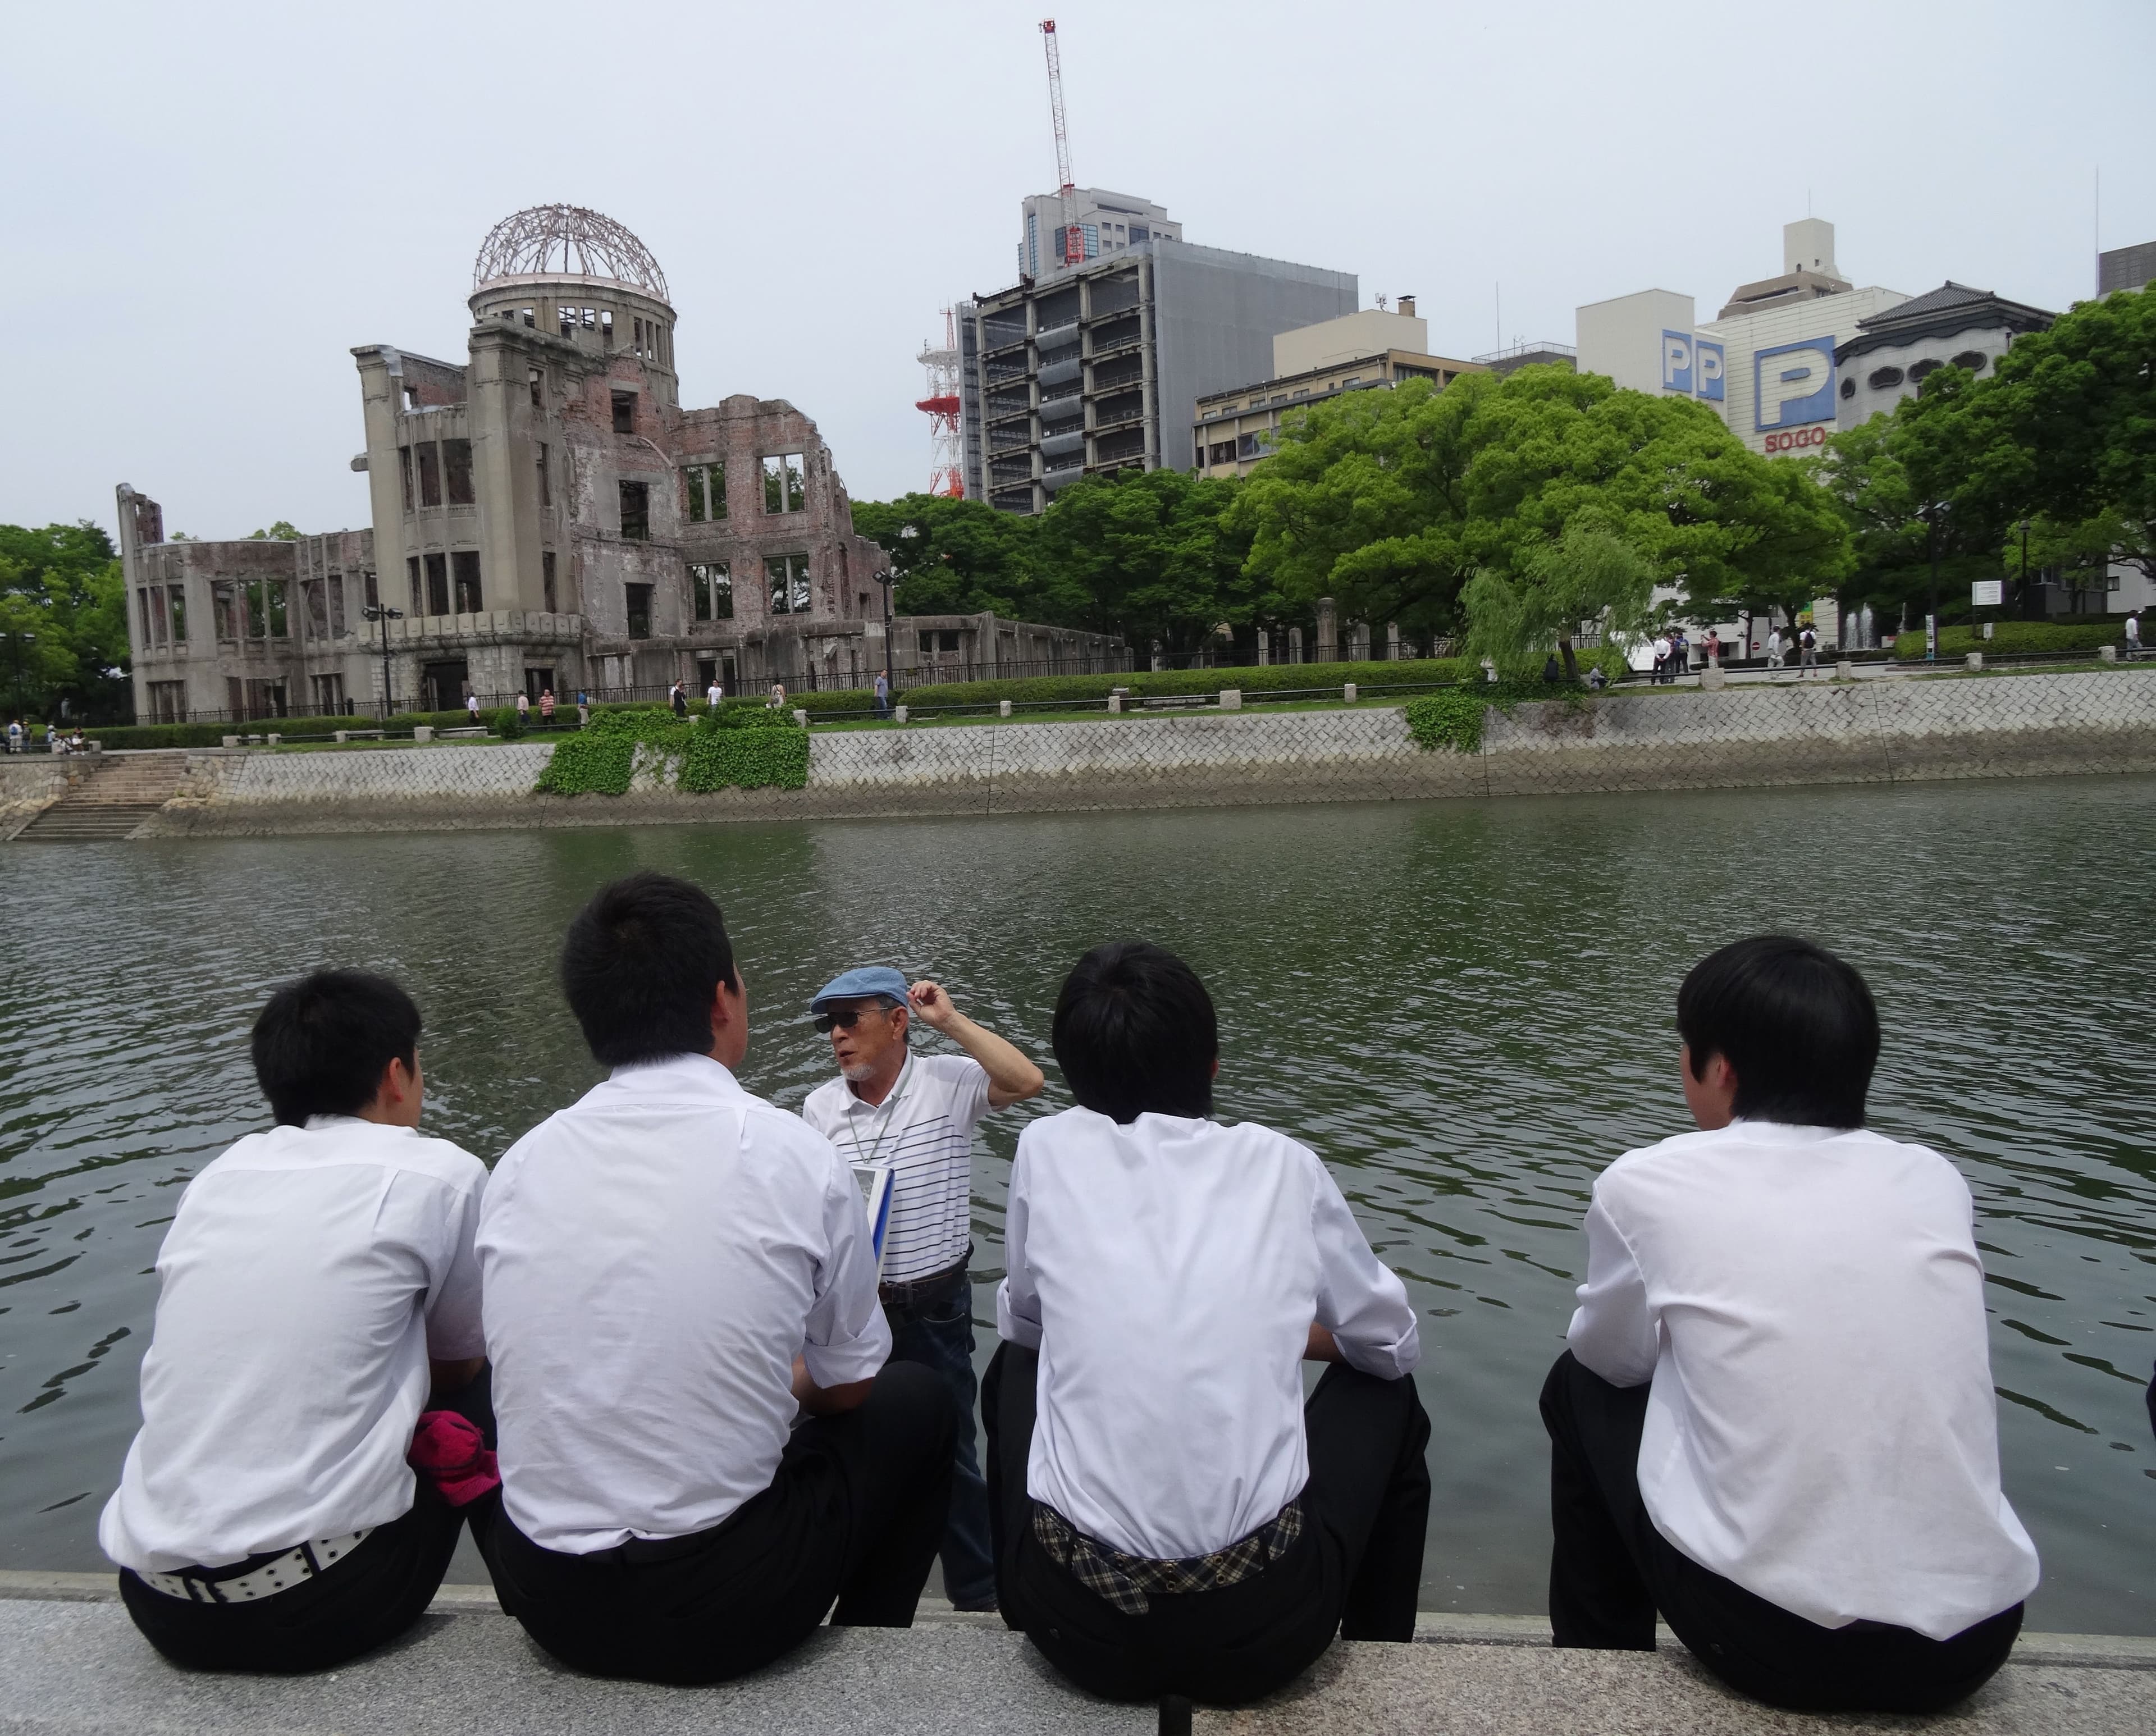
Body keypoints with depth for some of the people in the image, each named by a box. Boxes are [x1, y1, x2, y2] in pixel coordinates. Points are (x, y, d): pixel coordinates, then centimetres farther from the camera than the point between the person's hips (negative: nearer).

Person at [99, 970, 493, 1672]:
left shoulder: (216, 1175, 10)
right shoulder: (437, 1174, -5)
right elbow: (458, 1365, 10)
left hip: (156, 1601, 6)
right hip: (318, 1599, -5)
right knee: (487, 1390, 16)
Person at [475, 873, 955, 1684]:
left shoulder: (520, 1164, -2)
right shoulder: (794, 1154, -12)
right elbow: (845, 1388, 2)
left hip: (544, 1602, 4)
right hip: (728, 1608, -4)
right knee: (917, 1402, 19)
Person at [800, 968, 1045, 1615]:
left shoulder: (948, 1083, -11)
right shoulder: (820, 1107, 0)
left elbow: (1026, 1082, -28)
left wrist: (949, 1021, -23)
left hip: (935, 1308, -3)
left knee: (951, 1453, 11)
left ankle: (979, 1591, 31)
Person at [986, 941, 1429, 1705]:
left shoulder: (1048, 1149, 2)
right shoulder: (1282, 1163, 3)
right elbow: (1393, 1342, 15)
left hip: (1081, 1624, 1)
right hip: (1264, 1627, 0)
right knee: (1387, 1396, 26)